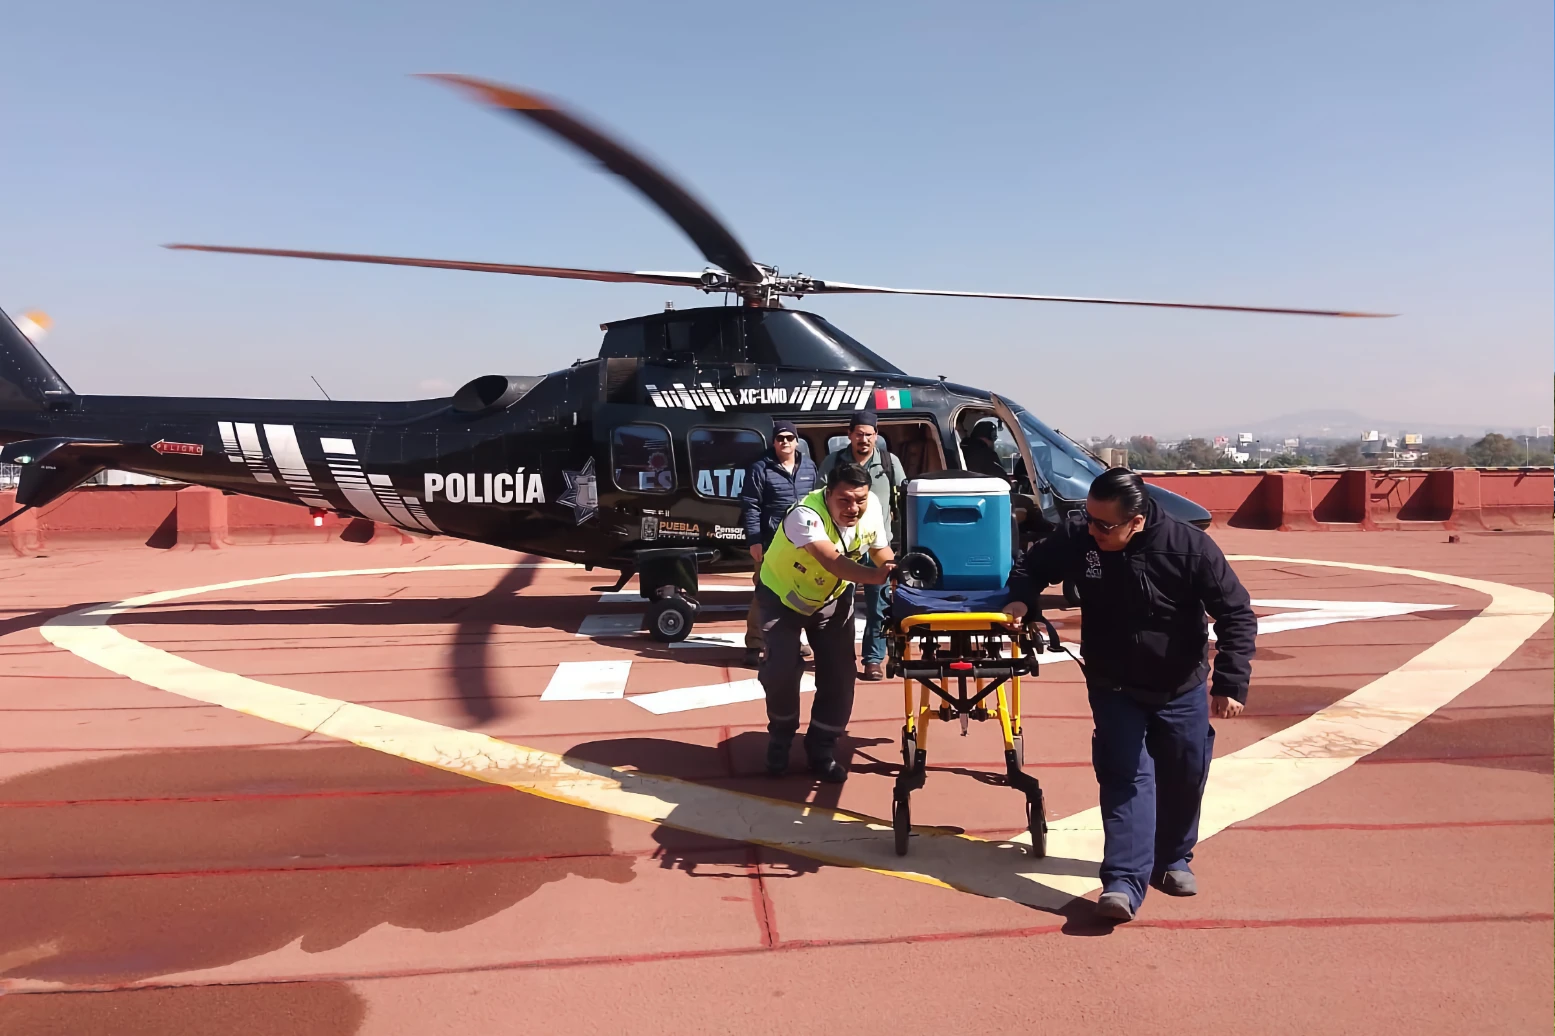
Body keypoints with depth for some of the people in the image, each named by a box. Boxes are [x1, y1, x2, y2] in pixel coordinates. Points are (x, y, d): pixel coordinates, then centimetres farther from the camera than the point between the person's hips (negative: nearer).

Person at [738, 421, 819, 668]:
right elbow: (750, 507, -7)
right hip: (772, 544, -5)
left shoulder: (809, 467, 9)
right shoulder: (761, 468, -5)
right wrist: (754, 540, -12)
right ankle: (754, 646, 1)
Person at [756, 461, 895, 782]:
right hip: (783, 594, -5)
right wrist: (875, 576, -68)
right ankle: (780, 738, 11)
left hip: (832, 598, 5)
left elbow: (881, 550, -2)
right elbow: (832, 560, -52)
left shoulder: (871, 508, -19)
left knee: (840, 674, -2)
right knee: (781, 669, -17)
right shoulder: (805, 515, -38)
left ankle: (822, 749, 16)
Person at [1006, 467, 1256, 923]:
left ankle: (1172, 860, 37)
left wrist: (1231, 683, -22)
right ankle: (1124, 882, -8)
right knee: (1126, 777, -7)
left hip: (1181, 689, 0)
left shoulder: (1190, 547, -25)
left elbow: (1237, 615, -17)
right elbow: (1034, 565, 4)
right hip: (1114, 688, 0)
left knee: (1185, 777, 14)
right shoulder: (1077, 538, -18)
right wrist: (1021, 598, -17)